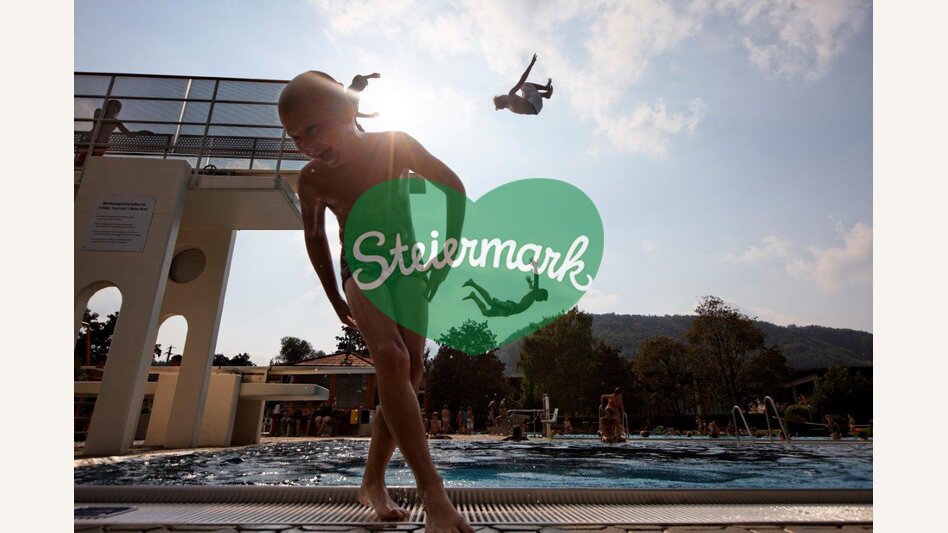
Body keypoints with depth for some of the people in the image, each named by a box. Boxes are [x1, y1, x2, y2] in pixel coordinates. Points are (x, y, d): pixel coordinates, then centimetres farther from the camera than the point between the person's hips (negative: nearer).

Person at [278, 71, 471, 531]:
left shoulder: (394, 145, -13)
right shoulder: (312, 179, -10)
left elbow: (453, 187, -2)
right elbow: (314, 236, 8)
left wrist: (448, 252, -7)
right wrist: (335, 300, 9)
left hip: (407, 267, 2)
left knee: (410, 373, -4)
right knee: (391, 358, -29)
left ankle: (373, 482, 11)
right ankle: (433, 492, -29)